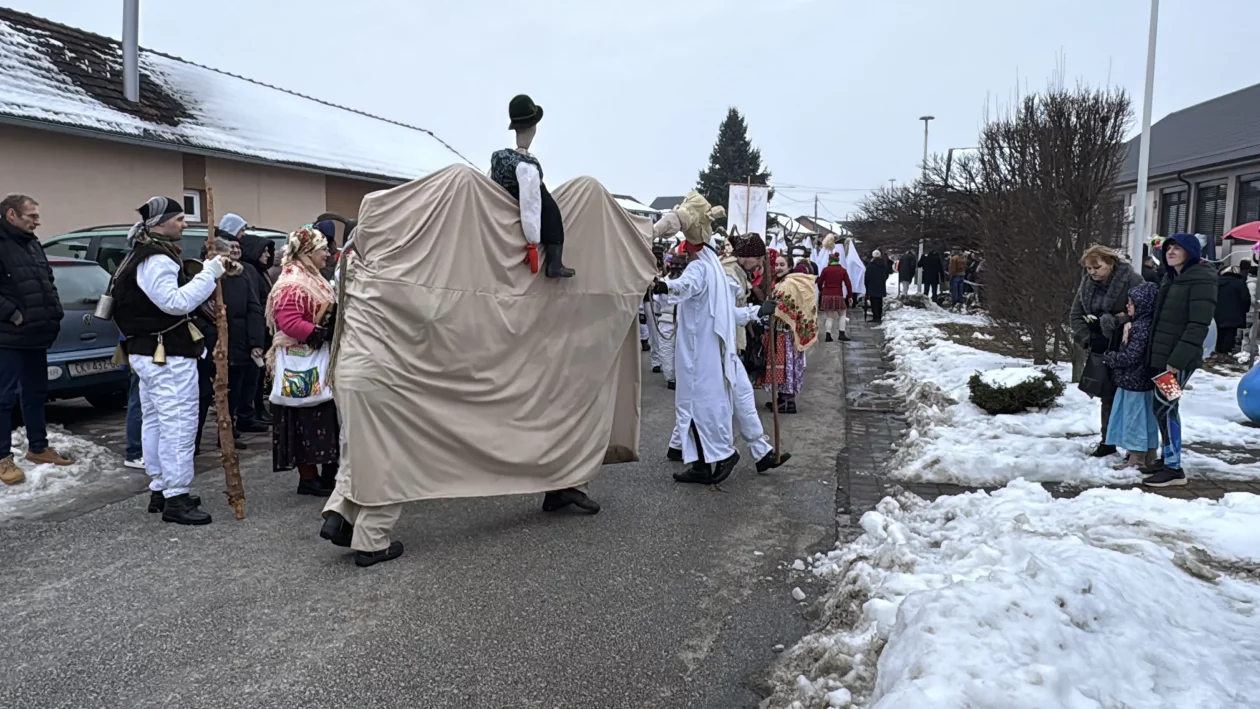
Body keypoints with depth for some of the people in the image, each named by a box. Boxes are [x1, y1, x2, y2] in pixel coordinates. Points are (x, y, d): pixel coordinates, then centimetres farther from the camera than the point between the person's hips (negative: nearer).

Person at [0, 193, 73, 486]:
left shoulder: (32, 245, 17)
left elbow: (48, 283, 25)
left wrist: (53, 313, 13)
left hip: (37, 335, 9)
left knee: (36, 394, 16)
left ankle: (37, 447, 27)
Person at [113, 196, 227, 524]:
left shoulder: (144, 257, 18)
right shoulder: (156, 260, -18)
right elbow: (176, 302, -27)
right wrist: (209, 274, -25)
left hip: (149, 351, 12)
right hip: (168, 354, -12)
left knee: (155, 421, 15)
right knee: (178, 424, -10)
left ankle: (159, 489, 24)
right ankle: (175, 498, -7)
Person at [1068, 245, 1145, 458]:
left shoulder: (1131, 281, -15)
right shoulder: (1087, 284, 4)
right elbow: (1075, 315, 6)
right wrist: (1087, 340, -7)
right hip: (1101, 350, 6)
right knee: (1108, 396, 12)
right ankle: (1108, 440, 22)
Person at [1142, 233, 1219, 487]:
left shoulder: (1201, 280, -13)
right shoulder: (1170, 277, 14)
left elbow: (1199, 325, -19)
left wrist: (1178, 358, -24)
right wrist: (1155, 352, 14)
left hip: (1179, 359, -8)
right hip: (1162, 355, 8)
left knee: (1164, 407, -8)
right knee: (1168, 408, 13)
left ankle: (1174, 468, -2)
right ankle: (1166, 459, 21)